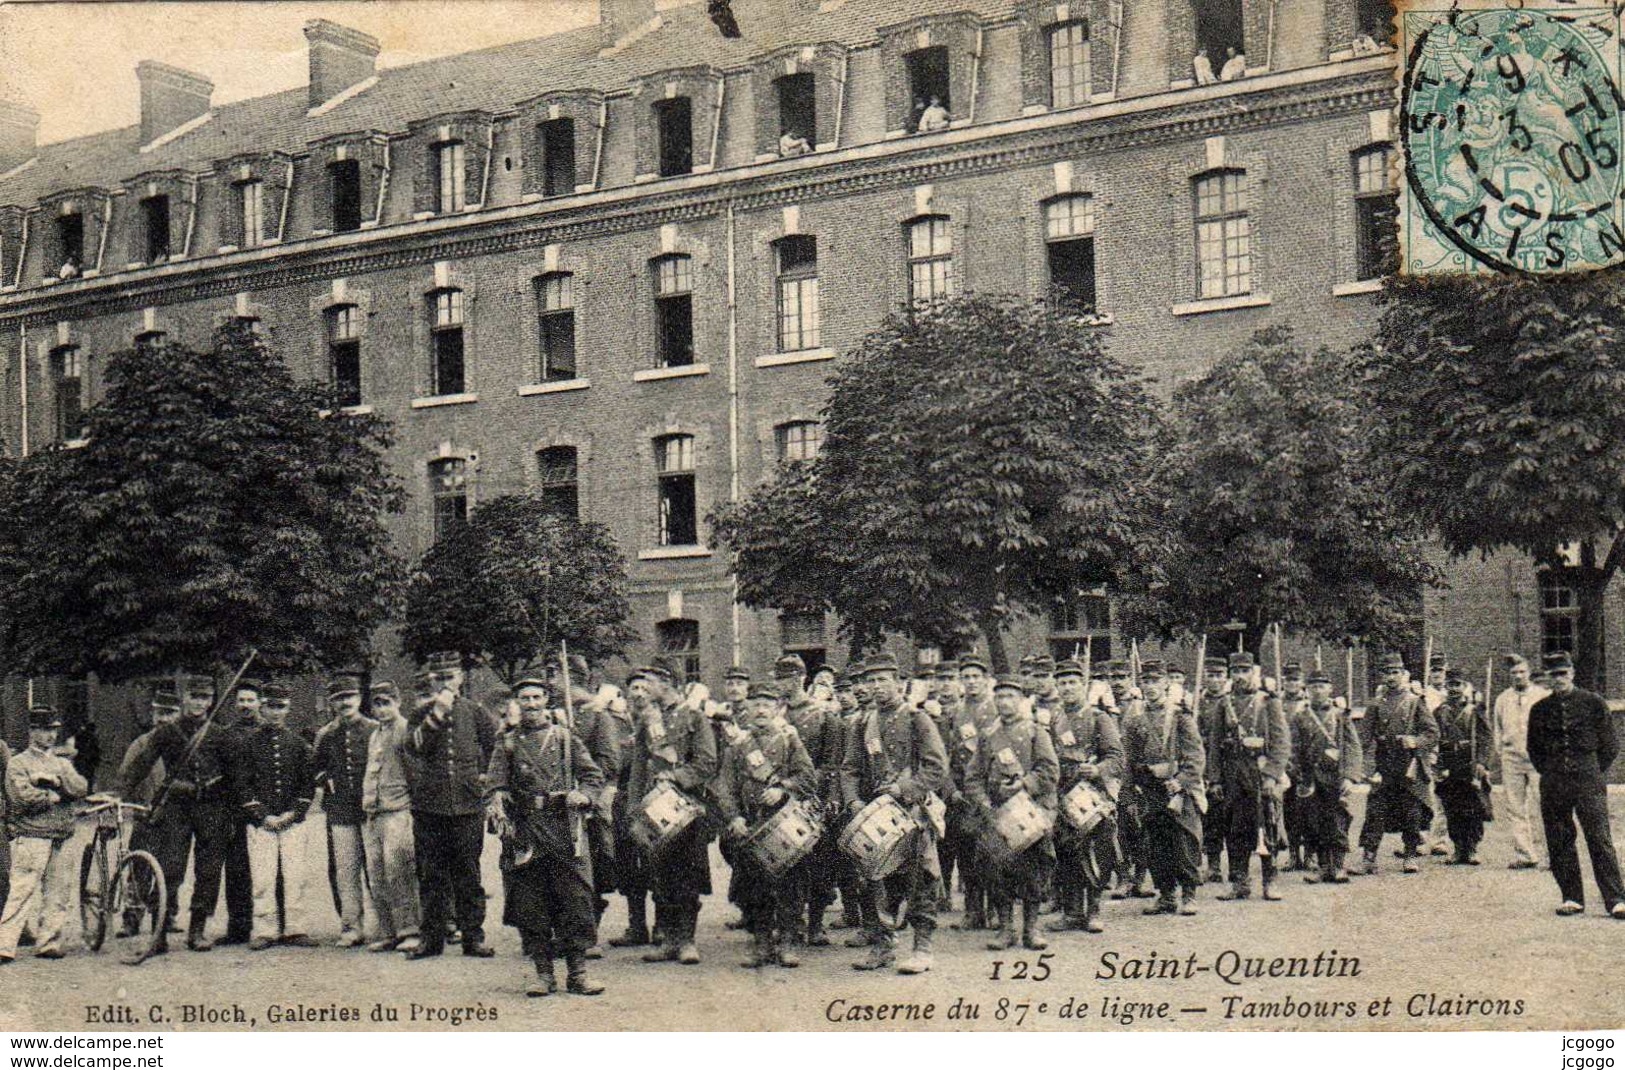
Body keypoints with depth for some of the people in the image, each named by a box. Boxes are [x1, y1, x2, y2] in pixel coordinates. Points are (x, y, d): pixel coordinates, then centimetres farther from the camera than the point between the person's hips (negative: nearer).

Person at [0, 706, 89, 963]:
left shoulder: (63, 764, 21)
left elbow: (81, 788, 4)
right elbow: (24, 795, -12)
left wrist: (54, 780, -9)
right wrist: (56, 795, -3)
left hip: (62, 839, 6)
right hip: (31, 837, -5)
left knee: (58, 894, 4)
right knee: (23, 893, -11)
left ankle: (48, 943, 11)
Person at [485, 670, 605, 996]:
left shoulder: (565, 737, 9)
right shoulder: (507, 744, 9)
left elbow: (594, 775, 8)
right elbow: (495, 787, 2)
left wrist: (582, 795, -12)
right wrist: (498, 813, -17)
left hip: (566, 831, -1)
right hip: (525, 835, 1)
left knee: (576, 902, -3)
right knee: (531, 908, 2)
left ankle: (577, 973, 5)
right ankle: (543, 974, 11)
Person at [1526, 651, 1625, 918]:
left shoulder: (1594, 702, 2)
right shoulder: (1539, 709, 8)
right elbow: (1534, 748, 18)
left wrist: (1595, 772, 3)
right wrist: (1549, 773, 9)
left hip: (1588, 779, -3)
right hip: (1553, 783, 3)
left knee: (1600, 840, -8)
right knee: (1559, 843, 3)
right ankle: (1572, 898, 12)